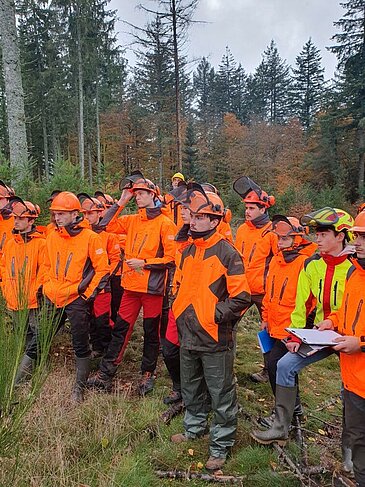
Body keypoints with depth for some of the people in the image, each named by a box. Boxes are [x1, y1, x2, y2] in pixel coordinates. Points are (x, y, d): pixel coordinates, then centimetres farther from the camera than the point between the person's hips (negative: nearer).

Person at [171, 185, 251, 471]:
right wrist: (178, 312, 12)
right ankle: (194, 428, 46)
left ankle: (221, 446, 27)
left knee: (221, 395, 8)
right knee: (191, 388, 24)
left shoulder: (228, 254, -14)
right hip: (188, 336, 7)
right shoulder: (188, 252, 8)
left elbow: (242, 297, -16)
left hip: (215, 339, -7)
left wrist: (217, 316, -16)